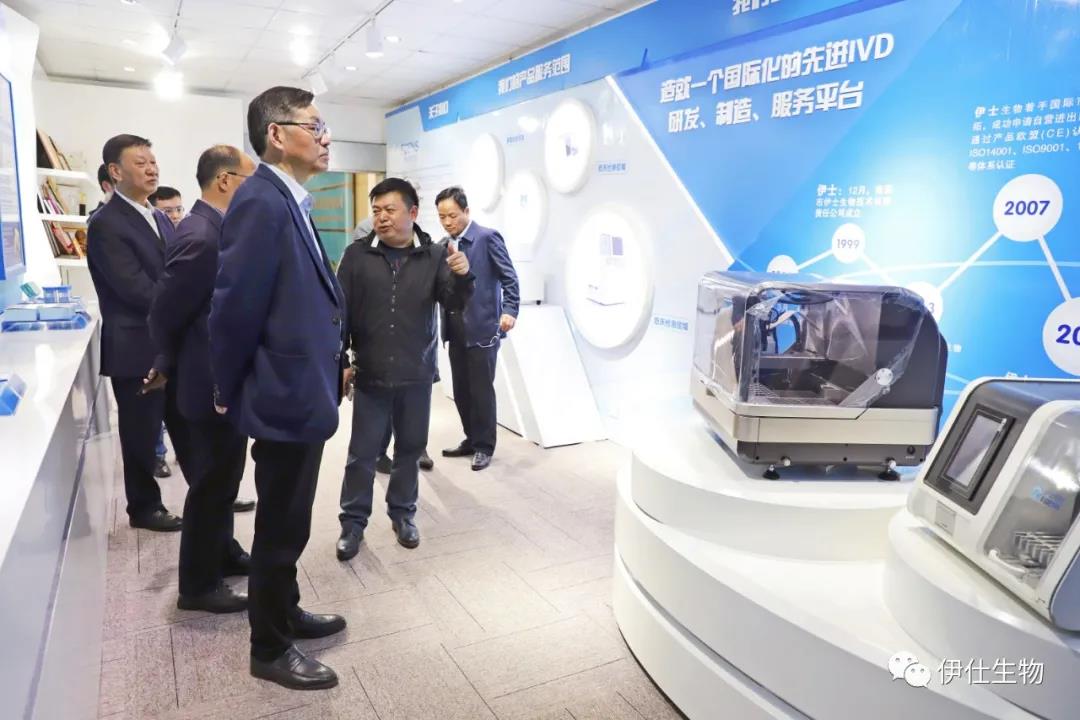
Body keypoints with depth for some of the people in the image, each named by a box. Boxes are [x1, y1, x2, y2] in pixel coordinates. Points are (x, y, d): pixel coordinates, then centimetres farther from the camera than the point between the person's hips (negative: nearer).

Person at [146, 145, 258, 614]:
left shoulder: (216, 229, 7)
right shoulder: (200, 237, -24)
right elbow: (164, 315, -18)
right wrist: (170, 368, -1)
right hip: (215, 383, -9)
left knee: (221, 478, 22)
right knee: (211, 482, 4)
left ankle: (222, 552, 39)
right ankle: (199, 585, 20)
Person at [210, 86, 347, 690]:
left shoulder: (290, 203, 11)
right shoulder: (262, 203, -20)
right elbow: (235, 307, -20)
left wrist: (332, 362, 12)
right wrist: (231, 391, -7)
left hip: (302, 389, 9)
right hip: (285, 393, -9)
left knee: (287, 522, 22)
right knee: (282, 526, 7)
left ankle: (286, 613, 41)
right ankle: (271, 649, 26)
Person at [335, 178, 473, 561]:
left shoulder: (435, 255, -2)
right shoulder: (357, 254, -3)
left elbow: (453, 302, -7)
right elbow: (341, 310, -1)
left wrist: (462, 276, -29)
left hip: (417, 374, 1)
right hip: (370, 374, -1)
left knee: (410, 449, 14)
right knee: (362, 453, 6)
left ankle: (403, 512, 32)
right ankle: (353, 522, 21)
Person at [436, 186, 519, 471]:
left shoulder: (487, 237, -7)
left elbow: (509, 277, -11)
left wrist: (509, 310, -23)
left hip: (481, 327, -7)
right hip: (455, 328, 7)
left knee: (481, 389, 0)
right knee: (461, 390, 12)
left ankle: (484, 446, 13)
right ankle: (471, 439, 26)